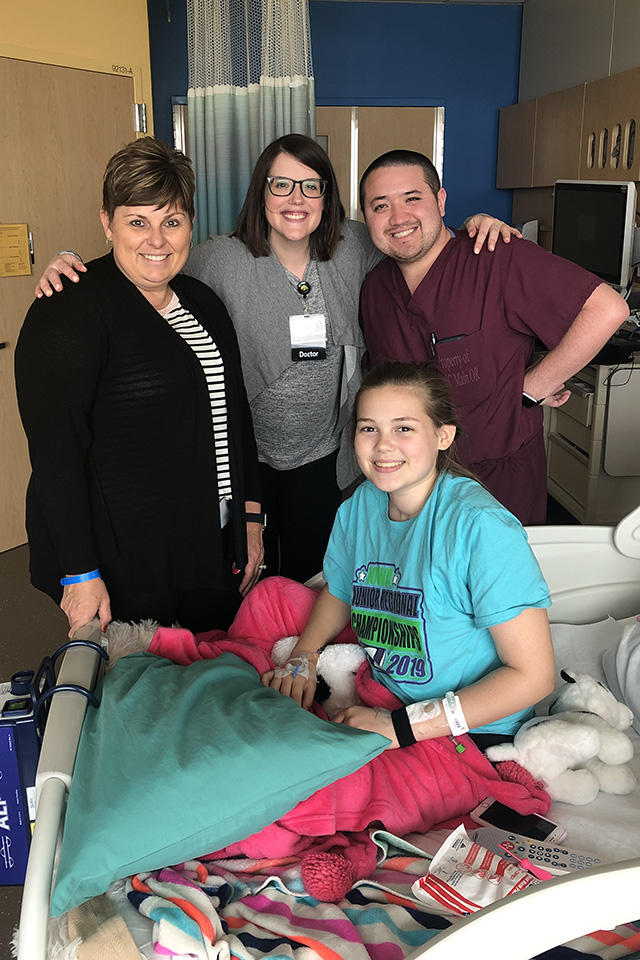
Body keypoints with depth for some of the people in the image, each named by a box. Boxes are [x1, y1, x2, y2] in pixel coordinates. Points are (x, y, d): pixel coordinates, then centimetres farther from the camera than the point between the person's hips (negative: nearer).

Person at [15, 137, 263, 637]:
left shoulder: (203, 302, 10)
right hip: (124, 565, -7)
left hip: (212, 549, 7)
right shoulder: (68, 312, -13)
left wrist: (251, 518, 13)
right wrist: (80, 573, -20)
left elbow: (236, 414, 16)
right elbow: (55, 450, -18)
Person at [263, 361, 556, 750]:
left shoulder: (481, 527, -23)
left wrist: (402, 726, -24)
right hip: (384, 704, 7)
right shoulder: (360, 506, -2)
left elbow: (534, 675, -22)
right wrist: (303, 656, -2)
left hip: (476, 734, -7)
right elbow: (340, 591, 17)